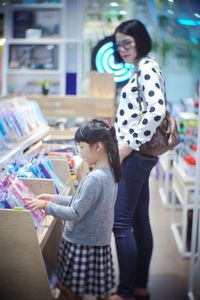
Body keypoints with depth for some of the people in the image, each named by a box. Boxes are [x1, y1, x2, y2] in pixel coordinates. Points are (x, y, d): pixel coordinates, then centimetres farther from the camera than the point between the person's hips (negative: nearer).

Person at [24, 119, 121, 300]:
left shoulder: (94, 178, -26)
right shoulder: (110, 173, 3)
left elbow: (75, 214, -21)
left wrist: (46, 205, -12)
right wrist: (53, 198, 10)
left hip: (82, 244, -8)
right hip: (98, 242, 8)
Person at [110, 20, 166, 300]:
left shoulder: (147, 67, -12)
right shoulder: (141, 69, 17)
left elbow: (157, 110, -25)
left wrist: (129, 144, -20)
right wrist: (124, 142, 16)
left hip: (135, 154, -10)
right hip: (140, 154, 10)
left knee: (121, 222, -5)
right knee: (139, 221, 13)